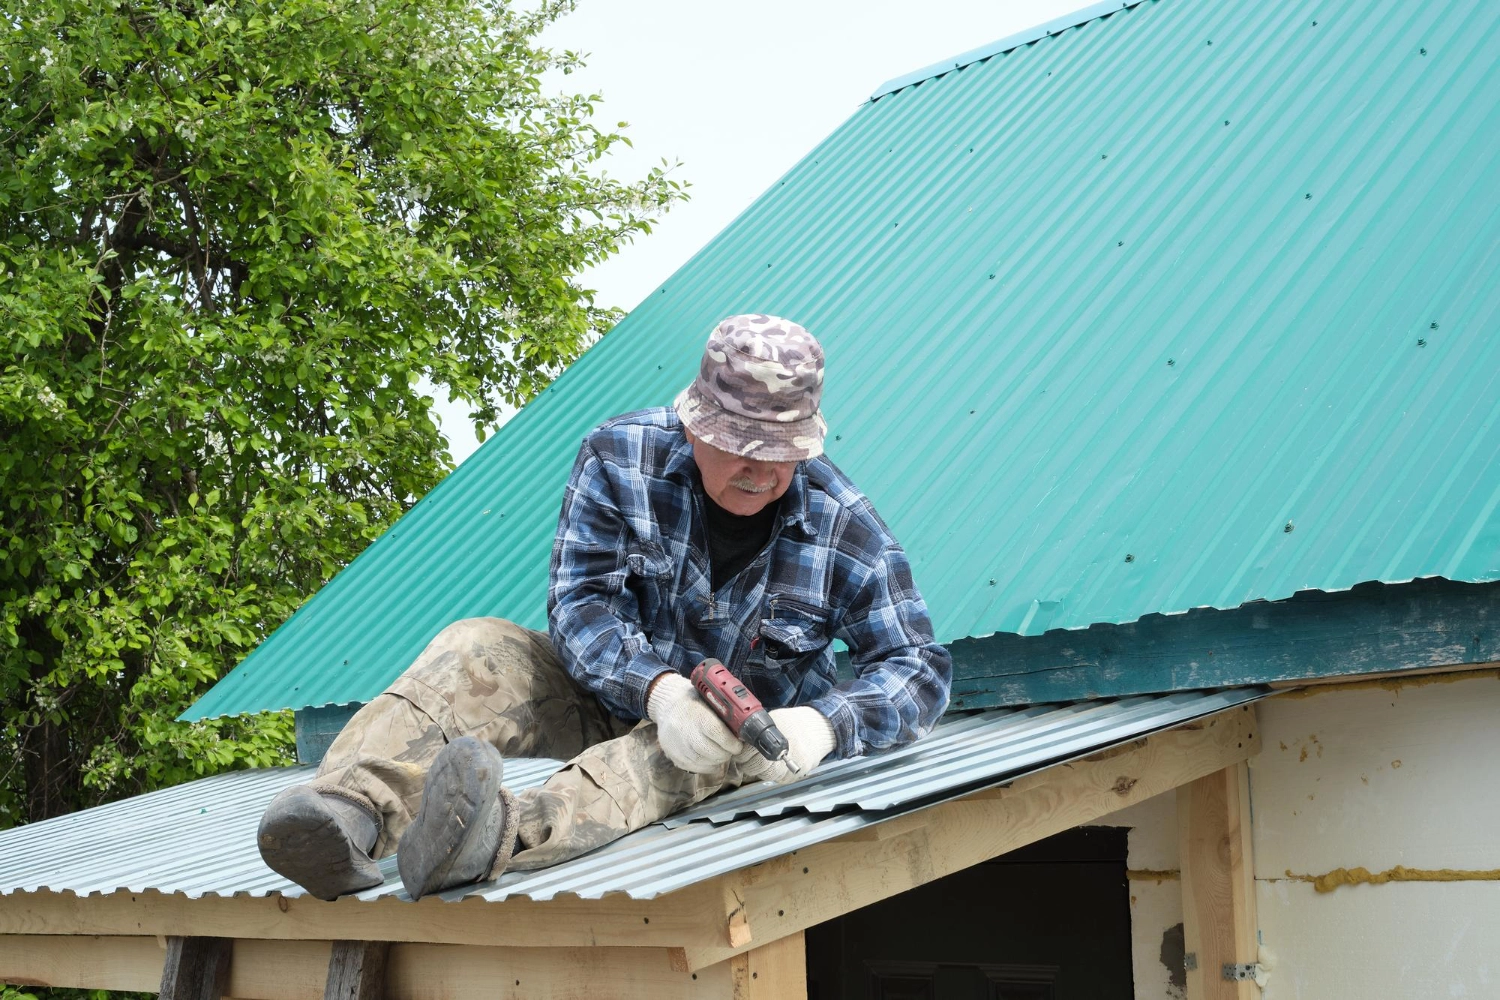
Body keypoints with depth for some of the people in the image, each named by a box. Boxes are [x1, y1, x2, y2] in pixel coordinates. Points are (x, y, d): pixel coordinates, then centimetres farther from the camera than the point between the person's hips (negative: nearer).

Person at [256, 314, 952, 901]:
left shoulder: (843, 526, -14)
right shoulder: (620, 457, -14)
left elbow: (918, 668, -14)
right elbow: (581, 602, -20)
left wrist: (824, 724, -37)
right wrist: (659, 688, -42)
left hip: (745, 730, -2)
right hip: (616, 697, 2)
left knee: (709, 752, -39)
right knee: (478, 649, -24)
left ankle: (501, 837, -68)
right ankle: (350, 810, -53)